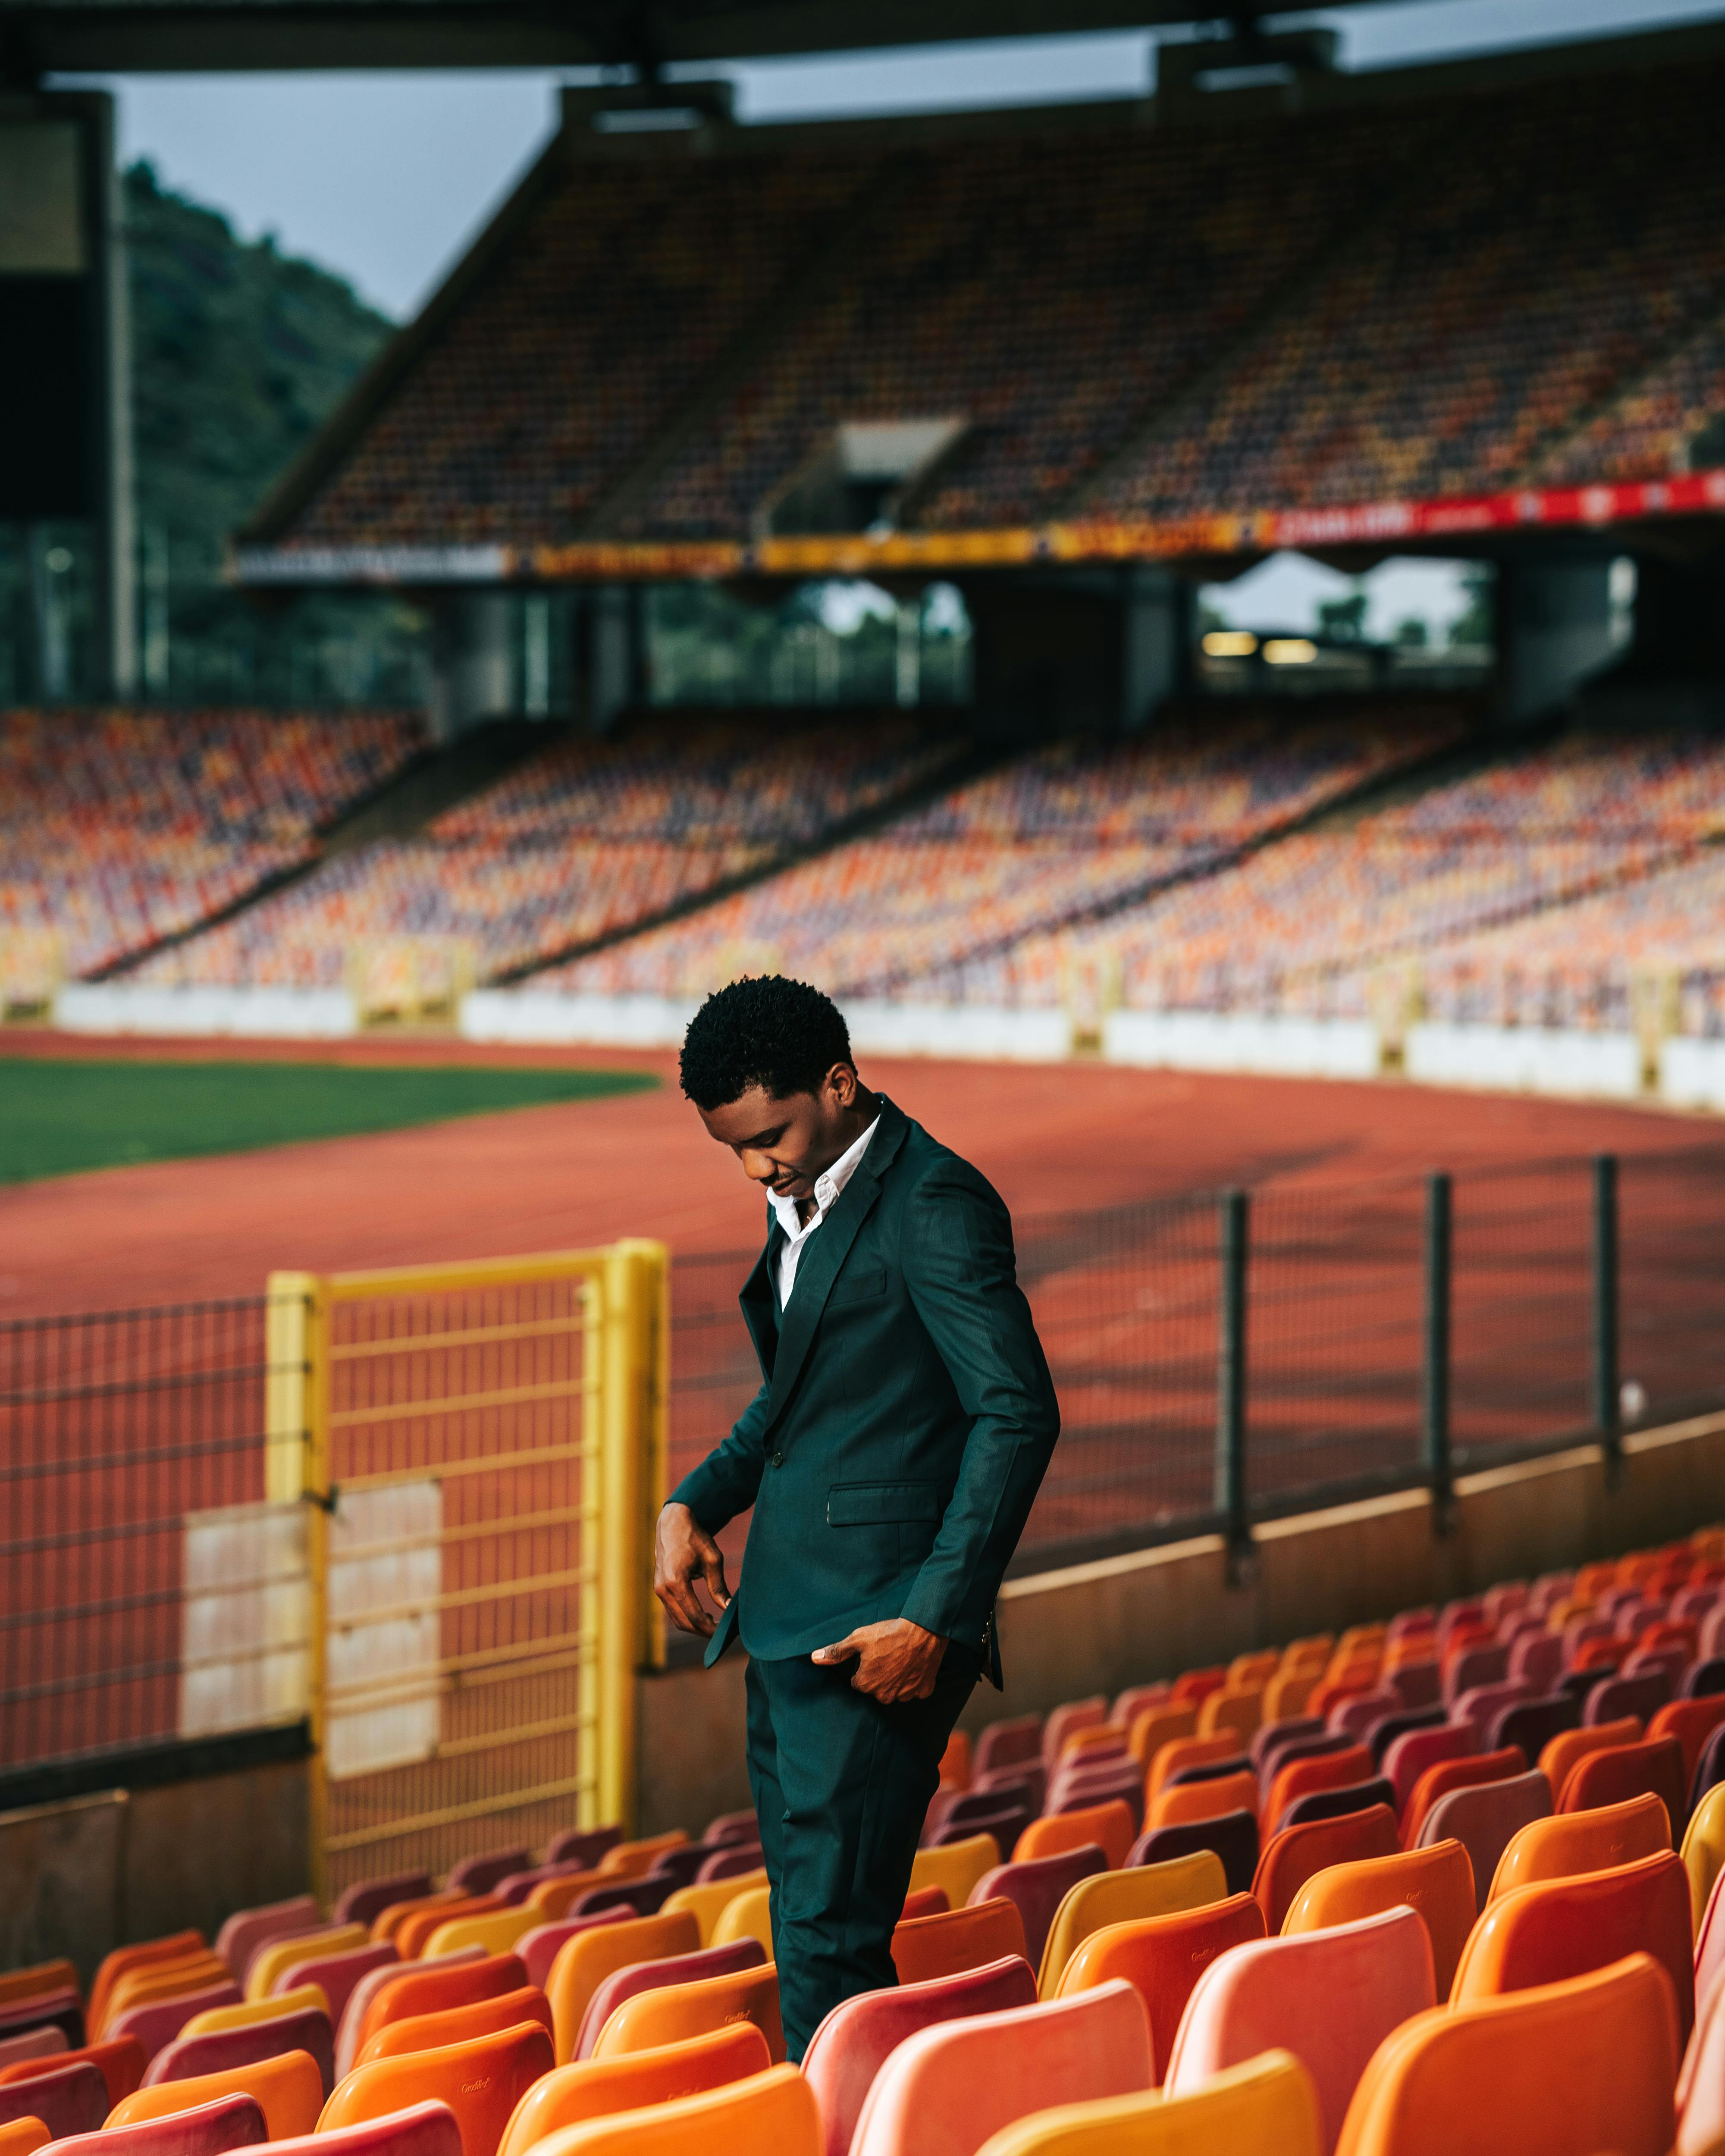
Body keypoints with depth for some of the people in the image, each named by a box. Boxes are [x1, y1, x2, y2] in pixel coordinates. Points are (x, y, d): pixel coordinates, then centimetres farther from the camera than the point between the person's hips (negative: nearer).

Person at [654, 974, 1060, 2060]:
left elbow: (1018, 1415, -17)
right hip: (788, 1624, 9)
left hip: (875, 1635, -9)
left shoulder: (934, 1202, -11)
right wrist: (695, 1502, 14)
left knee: (831, 1939, -12)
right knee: (809, 1937, 10)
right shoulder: (807, 1200, 17)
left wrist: (934, 1617, -21)